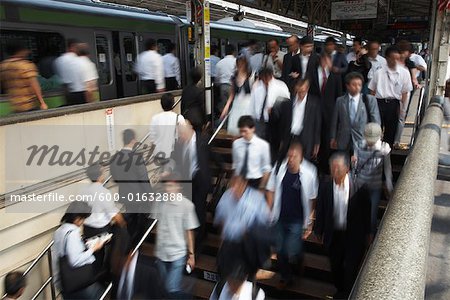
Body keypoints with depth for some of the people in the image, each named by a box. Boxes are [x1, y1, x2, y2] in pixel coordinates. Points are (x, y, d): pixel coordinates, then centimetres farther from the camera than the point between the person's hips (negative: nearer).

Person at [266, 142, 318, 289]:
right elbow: (271, 190, 1)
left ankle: (298, 260, 32)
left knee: (292, 253, -5)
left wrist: (309, 223, -5)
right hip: (279, 218, 3)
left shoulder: (309, 172, -17)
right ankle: (286, 277, 40)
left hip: (297, 221, -3)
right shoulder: (279, 168, -11)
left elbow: (312, 199, -9)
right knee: (280, 251, 14)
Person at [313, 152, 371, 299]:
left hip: (354, 235, -2)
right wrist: (319, 230, 5)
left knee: (351, 267, 7)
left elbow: (366, 210, -6)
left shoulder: (357, 185, -19)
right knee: (336, 266, 20)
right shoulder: (325, 185, -13)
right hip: (333, 234, 3)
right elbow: (320, 209, -2)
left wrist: (367, 232, 2)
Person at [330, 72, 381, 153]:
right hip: (344, 143, 2)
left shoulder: (370, 100, 1)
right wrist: (333, 138, 11)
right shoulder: (340, 101, 7)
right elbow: (335, 121, 10)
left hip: (363, 142, -2)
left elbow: (376, 121, 1)